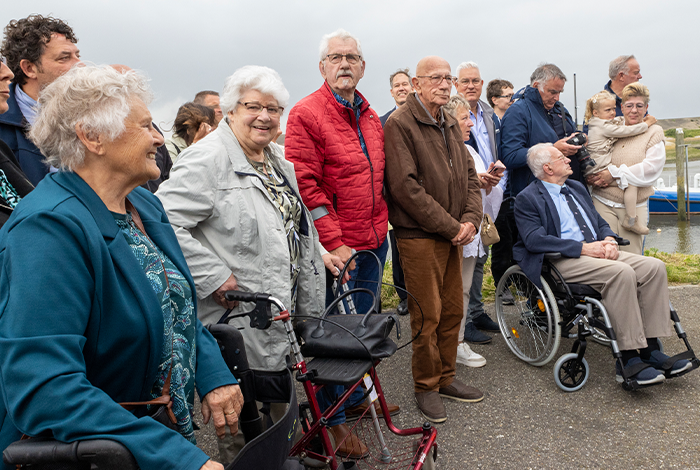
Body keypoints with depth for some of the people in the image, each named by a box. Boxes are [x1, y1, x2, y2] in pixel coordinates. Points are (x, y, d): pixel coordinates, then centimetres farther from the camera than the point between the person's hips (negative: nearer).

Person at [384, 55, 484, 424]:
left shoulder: (450, 124, 16)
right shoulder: (400, 124, -10)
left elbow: (469, 175, 17)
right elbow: (405, 187, -18)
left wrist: (470, 219, -1)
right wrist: (451, 226, -15)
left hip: (454, 234, 8)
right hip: (419, 237, -7)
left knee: (452, 311, 13)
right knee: (427, 316, 0)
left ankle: (446, 378, 29)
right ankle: (426, 387, 18)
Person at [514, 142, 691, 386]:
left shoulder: (577, 188, 24)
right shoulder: (527, 198, -2)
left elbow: (600, 222, 24)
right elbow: (534, 239, -16)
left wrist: (609, 240, -1)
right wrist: (583, 247, -19)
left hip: (597, 251, 8)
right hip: (562, 261, -8)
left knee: (654, 267, -12)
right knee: (622, 273, -31)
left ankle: (649, 350, -9)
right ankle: (628, 360, -25)